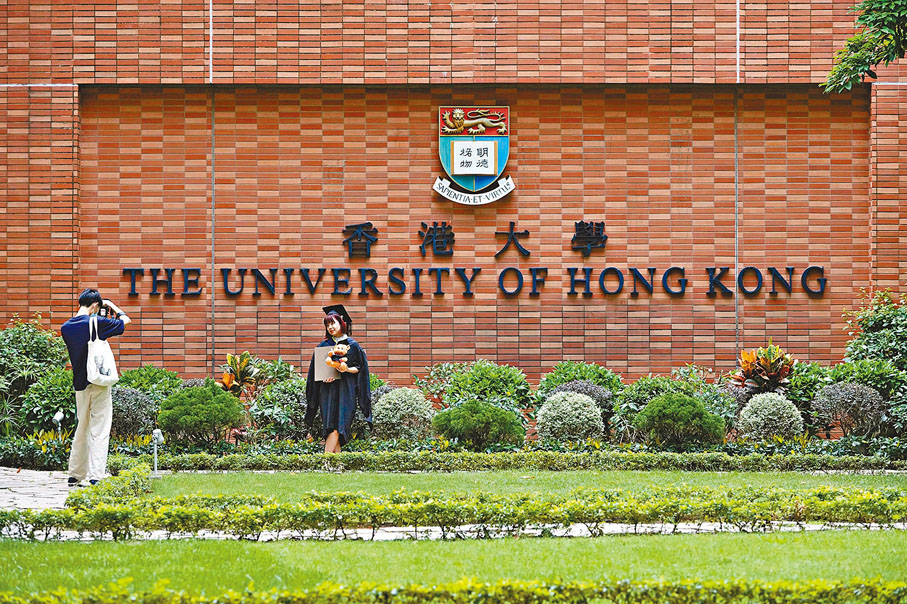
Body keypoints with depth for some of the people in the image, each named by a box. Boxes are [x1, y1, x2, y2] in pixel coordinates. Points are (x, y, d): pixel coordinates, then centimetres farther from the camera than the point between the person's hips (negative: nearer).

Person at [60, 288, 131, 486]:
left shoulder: (66, 328, 2)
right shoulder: (96, 323, -13)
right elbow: (125, 320, -1)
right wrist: (112, 306, 15)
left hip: (79, 384, 6)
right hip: (98, 382, -6)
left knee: (81, 430, 17)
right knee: (99, 432, -4)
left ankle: (75, 475, 22)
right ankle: (95, 477, -10)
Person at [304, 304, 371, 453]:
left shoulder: (352, 345, 4)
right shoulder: (323, 346, 11)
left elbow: (360, 368, 4)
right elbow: (315, 370, 13)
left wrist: (347, 369, -14)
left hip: (346, 390, -2)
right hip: (328, 391, 2)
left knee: (336, 429, -13)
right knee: (331, 428, -7)